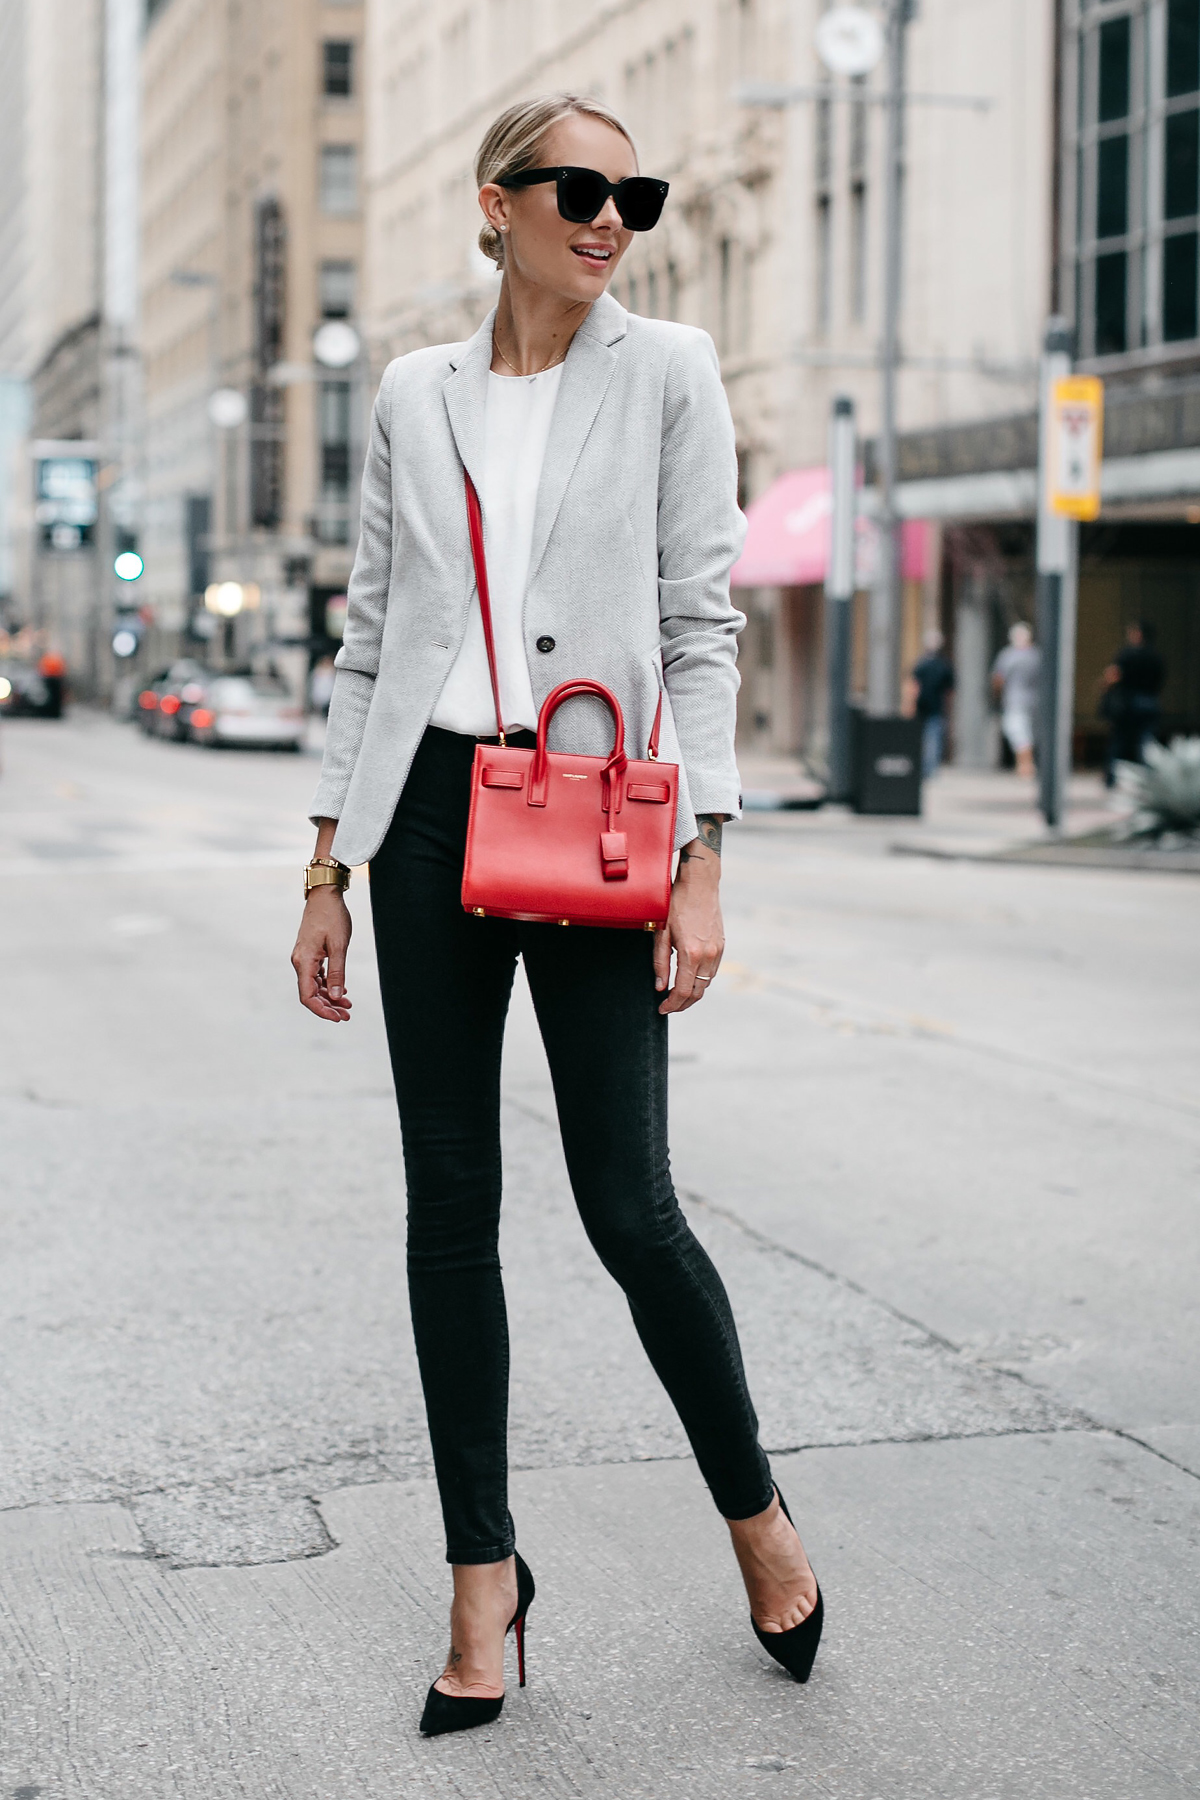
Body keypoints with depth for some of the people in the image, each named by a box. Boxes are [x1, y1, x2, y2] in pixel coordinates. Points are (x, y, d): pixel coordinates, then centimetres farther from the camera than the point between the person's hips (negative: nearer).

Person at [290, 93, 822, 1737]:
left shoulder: (667, 373, 3)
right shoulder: (414, 395, 10)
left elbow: (703, 623, -1)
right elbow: (370, 636, 12)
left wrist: (702, 866, -9)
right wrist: (328, 869, 8)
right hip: (432, 814, 3)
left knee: (628, 1208, -5)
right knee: (450, 1204, 5)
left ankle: (755, 1511, 20)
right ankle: (483, 1571, 16)